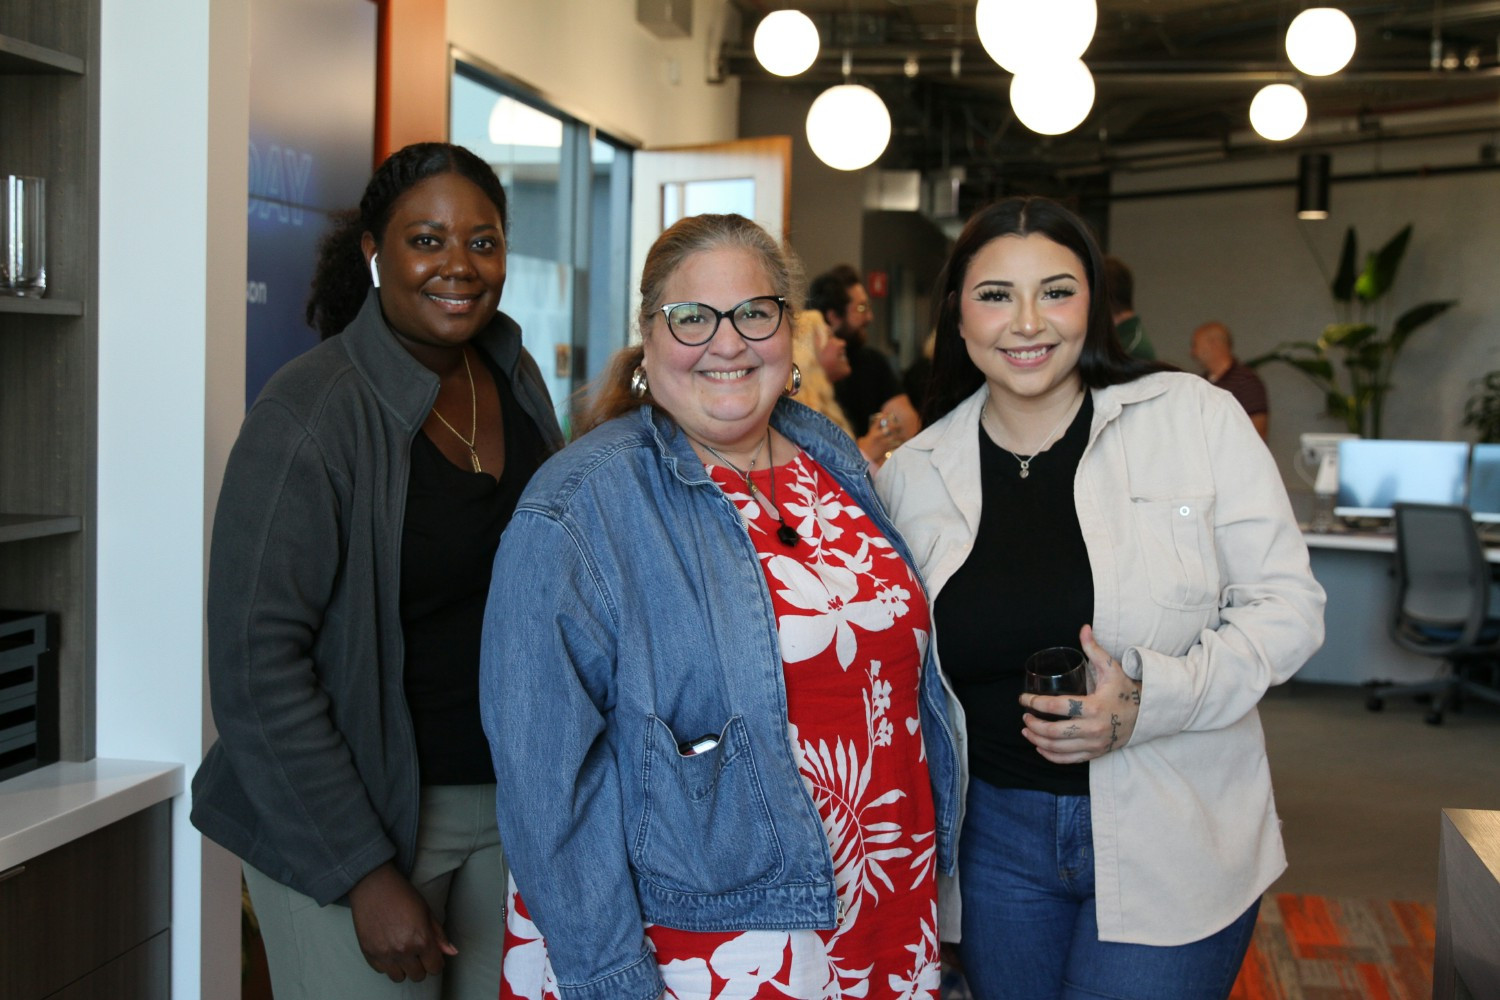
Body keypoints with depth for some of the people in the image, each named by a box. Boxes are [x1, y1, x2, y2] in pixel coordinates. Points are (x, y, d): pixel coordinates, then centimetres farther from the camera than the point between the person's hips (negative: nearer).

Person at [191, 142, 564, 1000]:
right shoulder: (311, 414, -16)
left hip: (515, 800, 6)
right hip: (358, 819, -6)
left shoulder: (517, 380, 3)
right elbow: (255, 665, -18)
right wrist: (364, 872, -18)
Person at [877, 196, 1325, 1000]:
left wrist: (1150, 701, -20)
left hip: (1171, 848, -3)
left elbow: (1285, 604, -6)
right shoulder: (912, 474, 3)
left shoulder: (1194, 419, -6)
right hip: (997, 838, 3)